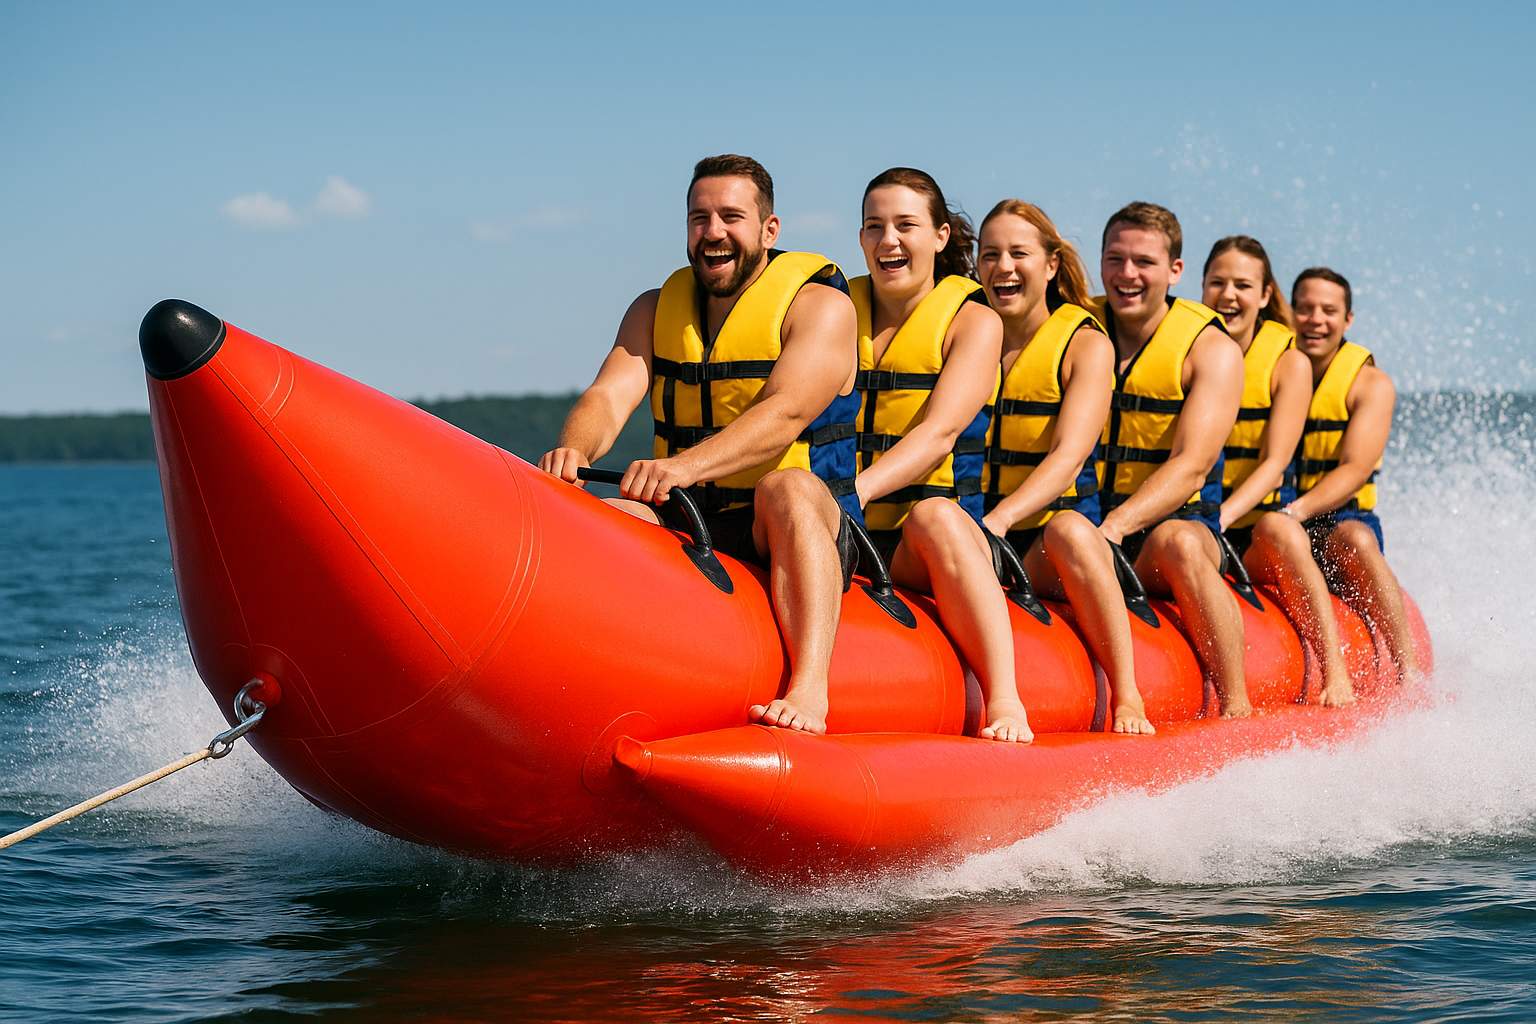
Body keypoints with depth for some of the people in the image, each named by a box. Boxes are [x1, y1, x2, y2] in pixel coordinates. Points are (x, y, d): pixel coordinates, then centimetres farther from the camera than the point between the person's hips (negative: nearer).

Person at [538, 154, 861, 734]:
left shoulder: (819, 305, -4)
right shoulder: (656, 310, 13)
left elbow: (785, 414, -22)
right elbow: (609, 396, -4)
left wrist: (683, 467, -39)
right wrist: (574, 450, -30)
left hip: (801, 535, -5)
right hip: (689, 530, 5)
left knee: (786, 488, -39)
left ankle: (809, 690, -54)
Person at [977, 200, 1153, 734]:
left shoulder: (1086, 343, 2)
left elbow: (1068, 456, -13)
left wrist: (1004, 516, -31)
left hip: (1059, 520, -2)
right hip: (978, 522, 2)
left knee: (1069, 530, -37)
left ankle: (1127, 700, -37)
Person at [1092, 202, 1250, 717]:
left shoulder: (1212, 350, -1)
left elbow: (1191, 466, -14)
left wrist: (1117, 525, -30)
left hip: (1177, 519, -2)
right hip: (1084, 516, 2)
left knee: (1176, 542, -37)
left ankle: (1237, 709, -34)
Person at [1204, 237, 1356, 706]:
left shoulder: (1289, 363, -1)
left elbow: (1273, 465, -11)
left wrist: (1223, 517, -29)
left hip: (1258, 527, -1)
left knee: (1283, 531, -34)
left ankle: (1334, 672, -35)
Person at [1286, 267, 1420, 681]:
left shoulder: (1370, 384, 1)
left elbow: (1355, 471, -13)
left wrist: (1295, 512, -31)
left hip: (1341, 522, -2)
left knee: (1354, 539, -38)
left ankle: (1409, 674, -37)